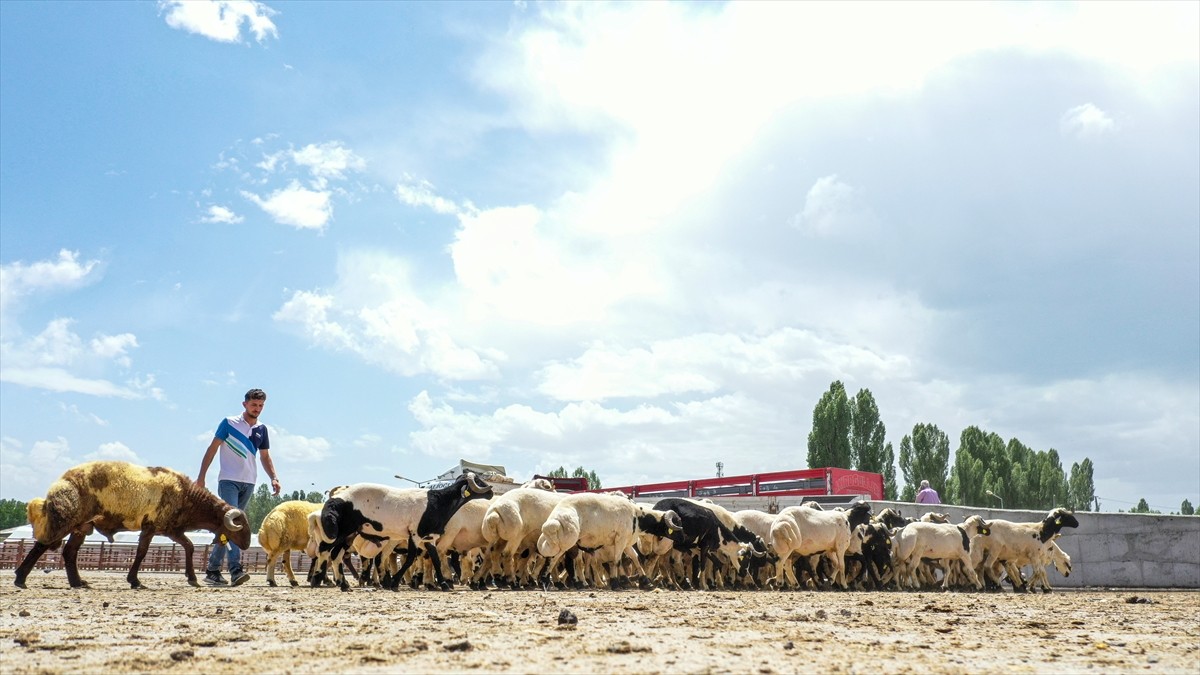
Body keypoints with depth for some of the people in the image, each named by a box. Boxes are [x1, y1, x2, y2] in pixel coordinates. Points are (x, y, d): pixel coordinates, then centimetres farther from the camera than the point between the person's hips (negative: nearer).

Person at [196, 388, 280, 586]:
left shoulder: (261, 430, 12)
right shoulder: (229, 423, -1)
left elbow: (265, 457, 18)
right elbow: (212, 449, -1)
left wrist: (274, 478, 3)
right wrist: (201, 477, -6)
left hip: (248, 484, 5)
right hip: (228, 481, -5)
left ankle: (212, 571, 13)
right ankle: (236, 570, -25)